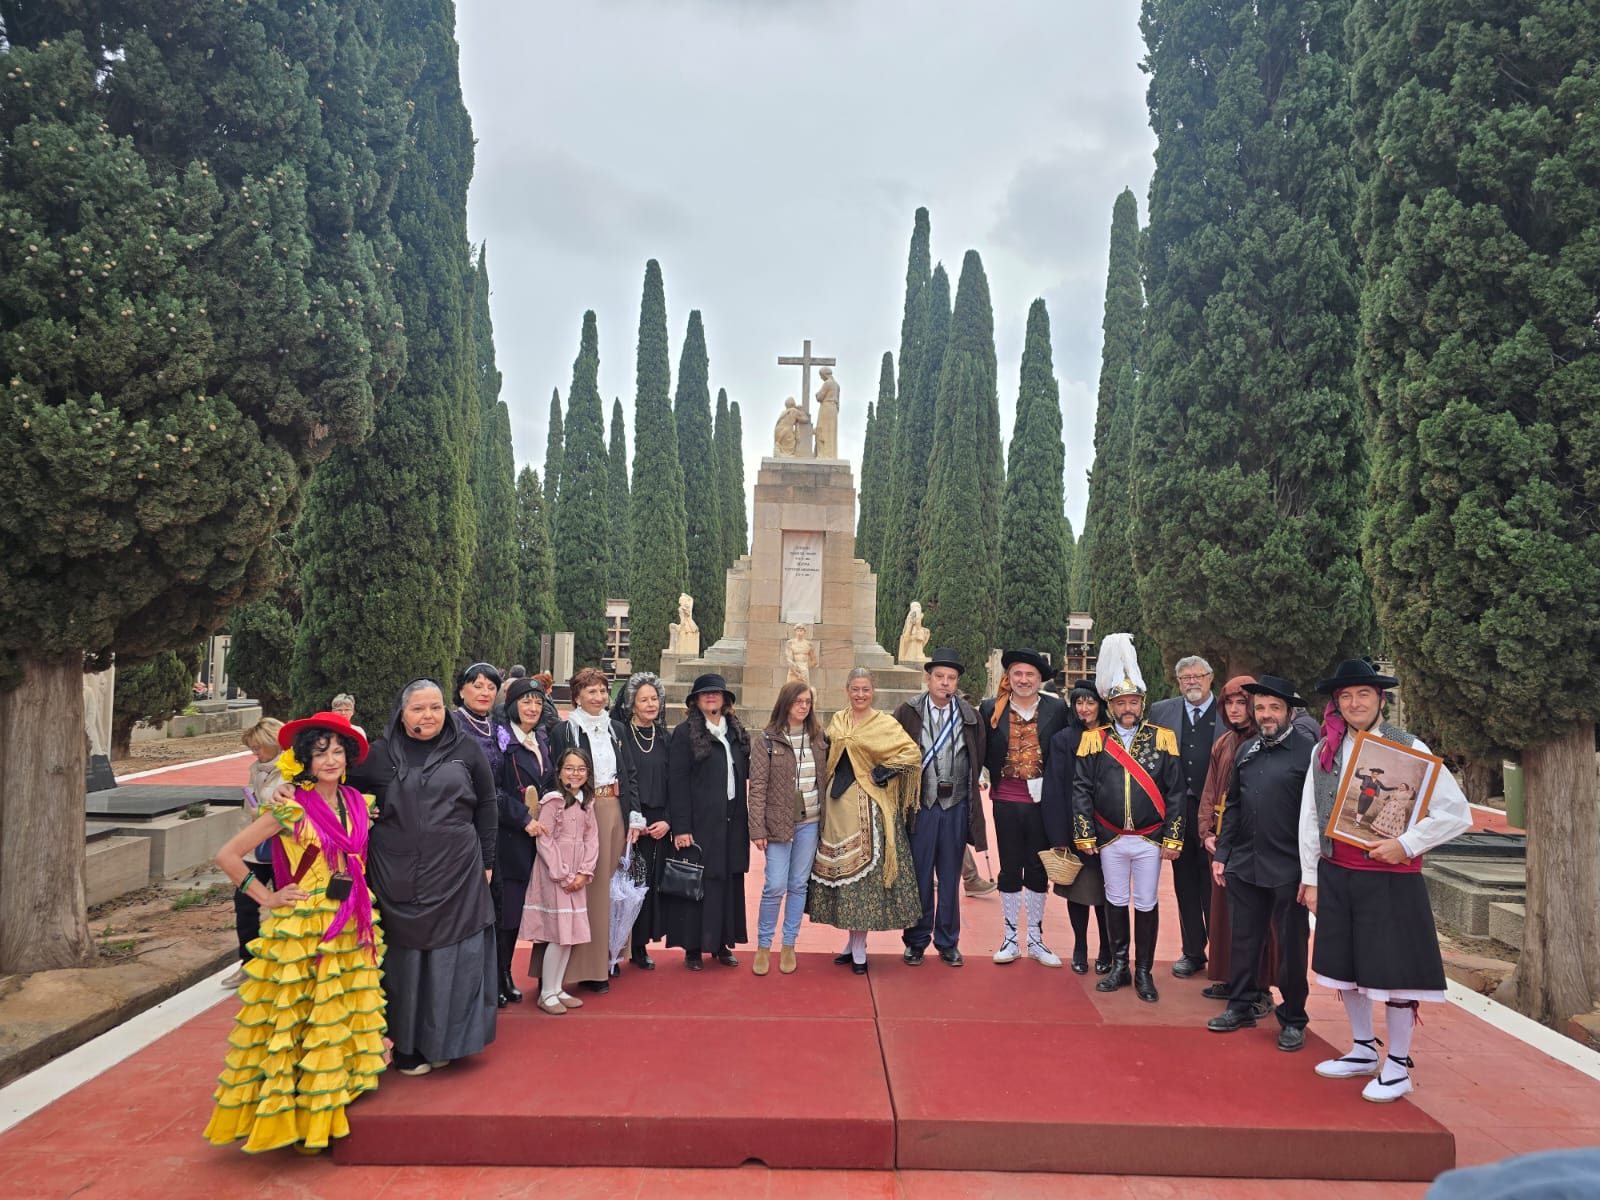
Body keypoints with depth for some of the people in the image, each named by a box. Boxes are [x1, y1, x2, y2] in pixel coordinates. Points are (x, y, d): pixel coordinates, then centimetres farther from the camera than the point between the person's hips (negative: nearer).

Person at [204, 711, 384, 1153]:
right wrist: (266, 897, -9)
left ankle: (328, 1112, 26)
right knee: (299, 1024, 2)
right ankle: (295, 1117, 16)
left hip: (352, 931, 6)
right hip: (302, 932, -6)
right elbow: (227, 855, -12)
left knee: (343, 1021, 12)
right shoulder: (290, 808, -11)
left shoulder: (357, 802, 4)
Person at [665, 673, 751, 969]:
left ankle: (722, 943, 20)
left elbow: (745, 775, 13)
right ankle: (692, 947, 12)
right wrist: (680, 827, -13)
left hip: (732, 822, 5)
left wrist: (747, 818, 4)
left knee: (729, 881, 8)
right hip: (699, 822, -5)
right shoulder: (685, 732, -4)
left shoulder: (737, 733, 12)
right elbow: (676, 781, -9)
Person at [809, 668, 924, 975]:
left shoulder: (885, 724, -4)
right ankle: (853, 943, 21)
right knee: (840, 869, 8)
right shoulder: (836, 721, 11)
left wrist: (880, 774, -13)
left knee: (863, 871, -4)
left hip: (867, 808, -5)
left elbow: (913, 753, -12)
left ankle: (859, 949, 5)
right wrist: (826, 791, 9)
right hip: (836, 804, 5)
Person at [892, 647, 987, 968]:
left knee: (950, 878, 11)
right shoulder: (908, 713, -2)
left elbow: (978, 759, 9)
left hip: (956, 806, 2)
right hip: (920, 805, -2)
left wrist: (969, 792, 5)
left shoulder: (970, 716, 4)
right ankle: (916, 941, 19)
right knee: (919, 876, 6)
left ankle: (948, 942, 23)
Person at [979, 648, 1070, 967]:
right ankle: (1010, 940, 19)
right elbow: (981, 752, 6)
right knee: (1010, 869, 8)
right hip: (1006, 801, 0)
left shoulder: (1056, 709, -1)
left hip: (1041, 801, 0)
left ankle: (1035, 939, 23)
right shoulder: (991, 708, 0)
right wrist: (985, 777, -8)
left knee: (1038, 869, 10)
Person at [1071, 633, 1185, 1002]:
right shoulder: (1094, 740, -1)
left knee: (1146, 905, 7)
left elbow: (1175, 792, -1)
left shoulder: (1163, 739, -1)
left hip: (1150, 841, -1)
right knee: (1116, 902, 11)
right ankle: (1119, 967, 24)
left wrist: (1173, 839, -5)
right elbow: (1081, 790, 0)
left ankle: (1144, 972, 19)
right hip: (1110, 840, 1)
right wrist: (1085, 836, -3)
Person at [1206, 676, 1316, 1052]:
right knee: (1243, 939, 14)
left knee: (1291, 945, 8)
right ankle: (1241, 1005, 29)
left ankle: (1292, 1020, 23)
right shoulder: (1246, 751, 9)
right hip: (1244, 865, 5)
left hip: (1289, 869, -5)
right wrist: (1221, 855, 10)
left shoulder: (1309, 750, -9)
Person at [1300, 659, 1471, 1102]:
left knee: (1393, 968, 2)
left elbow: (1457, 812, -8)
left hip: (1390, 876, -4)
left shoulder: (1408, 748, -9)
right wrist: (1310, 878, 8)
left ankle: (1398, 1066, 20)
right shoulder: (1324, 750, 3)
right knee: (1344, 963, 14)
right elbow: (1309, 817, 8)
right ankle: (1363, 1051, 33)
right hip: (1335, 875, 5)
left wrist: (1407, 844, -18)